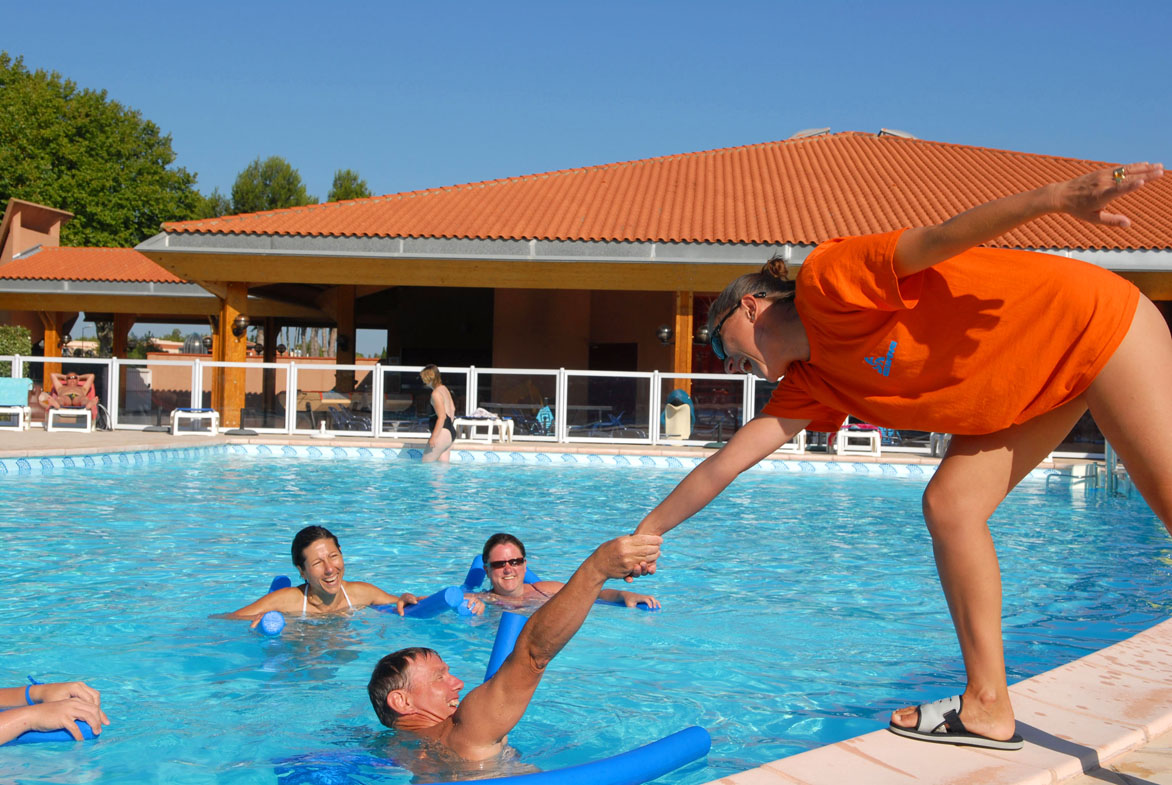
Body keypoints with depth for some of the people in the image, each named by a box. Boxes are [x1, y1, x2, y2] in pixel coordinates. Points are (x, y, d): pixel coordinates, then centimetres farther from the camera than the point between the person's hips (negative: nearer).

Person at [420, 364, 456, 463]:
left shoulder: (436, 393, -16)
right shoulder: (444, 389, 13)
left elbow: (442, 417, -21)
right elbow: (453, 408, 24)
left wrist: (433, 437, -21)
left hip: (442, 433, -10)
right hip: (451, 432, 10)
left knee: (426, 463, -3)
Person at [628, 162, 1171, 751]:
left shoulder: (826, 280, -18)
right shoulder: (810, 382, 3)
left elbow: (937, 239, -29)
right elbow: (729, 460, 7)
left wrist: (1055, 196, -41)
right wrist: (652, 526, 12)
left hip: (1095, 320, -8)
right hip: (1032, 383, 8)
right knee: (950, 506, -3)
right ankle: (989, 707, -1)